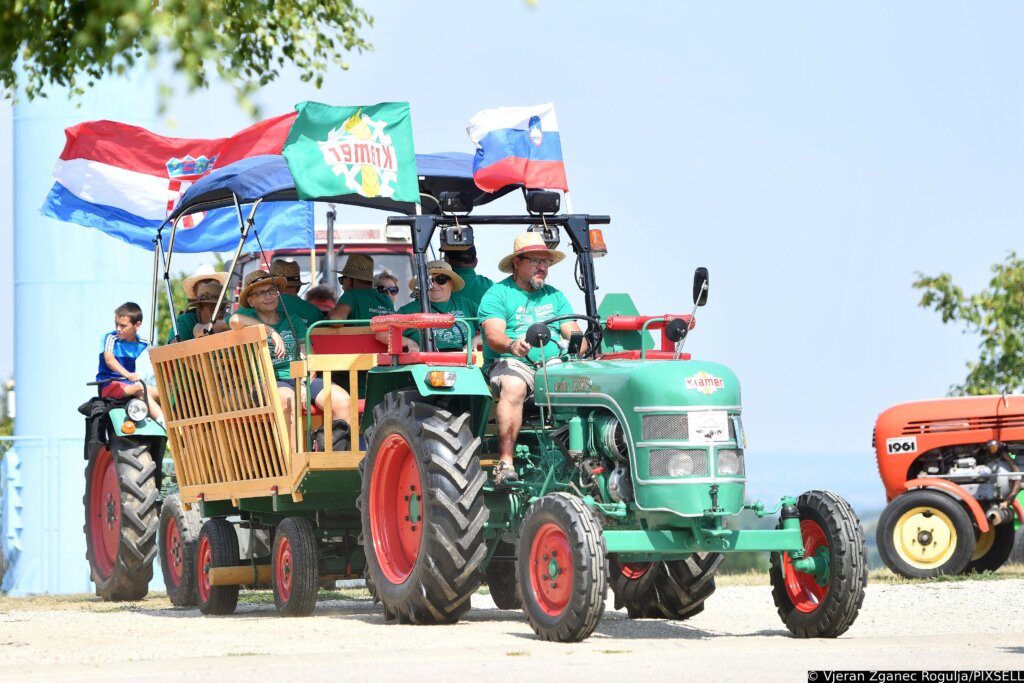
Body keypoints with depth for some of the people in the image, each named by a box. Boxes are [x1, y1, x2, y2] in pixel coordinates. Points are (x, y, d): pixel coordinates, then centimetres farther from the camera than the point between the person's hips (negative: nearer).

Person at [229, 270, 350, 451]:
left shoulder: (293, 321, 22)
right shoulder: (248, 315, 12)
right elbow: (235, 321, -15)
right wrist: (272, 332, -11)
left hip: (299, 379, 4)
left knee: (342, 400, -23)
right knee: (288, 399, -39)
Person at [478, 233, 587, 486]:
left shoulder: (554, 296, 22)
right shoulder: (498, 294, 5)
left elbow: (573, 332, 13)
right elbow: (493, 335, -11)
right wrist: (512, 345, -34)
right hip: (510, 363, -5)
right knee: (513, 386, -39)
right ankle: (505, 462, -42)